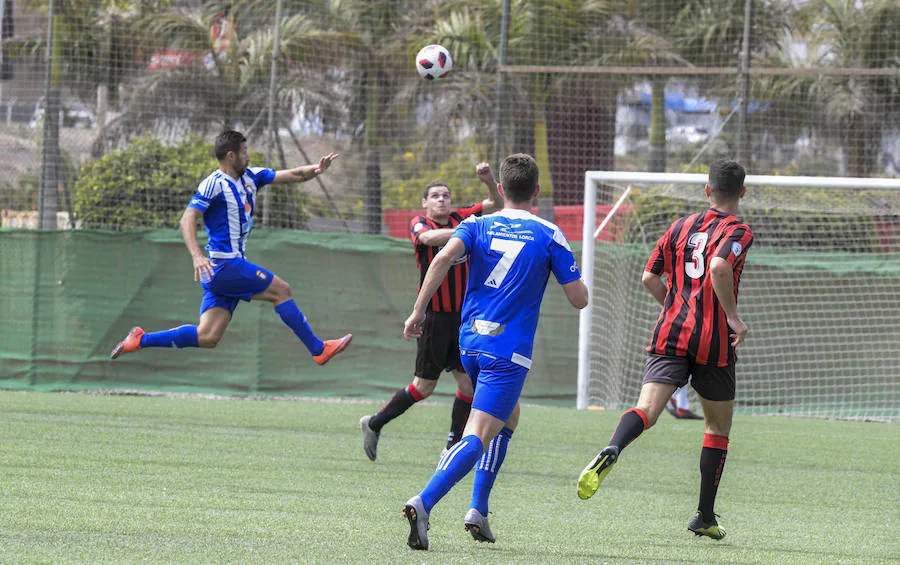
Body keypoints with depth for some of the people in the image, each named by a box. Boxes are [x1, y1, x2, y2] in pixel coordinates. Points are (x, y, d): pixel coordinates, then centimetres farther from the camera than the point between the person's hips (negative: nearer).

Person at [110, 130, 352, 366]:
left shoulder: (250, 177, 14)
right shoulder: (214, 184, -12)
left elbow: (290, 175, 15)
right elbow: (188, 219, -19)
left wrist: (315, 169, -5)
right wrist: (197, 255, -33)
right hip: (223, 265, -9)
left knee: (208, 337, 1)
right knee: (281, 290, -7)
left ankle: (140, 340, 5)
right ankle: (318, 349, 2)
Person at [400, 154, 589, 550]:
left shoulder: (478, 226, 7)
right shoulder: (549, 235, 0)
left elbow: (444, 257, -13)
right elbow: (579, 299, 0)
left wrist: (418, 310, -11)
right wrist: (572, 273, 22)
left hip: (470, 341, 5)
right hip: (508, 351, -5)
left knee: (508, 417, 27)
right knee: (477, 435, -12)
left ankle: (478, 510, 19)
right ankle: (423, 504, -34)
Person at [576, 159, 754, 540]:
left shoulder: (680, 227, 15)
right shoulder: (738, 232, -2)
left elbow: (649, 277, 16)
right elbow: (719, 267, -23)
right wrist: (733, 318, -15)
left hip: (669, 335, 3)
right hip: (714, 343, -3)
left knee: (646, 410, -13)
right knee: (718, 427, 15)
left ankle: (611, 452, -47)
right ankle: (705, 517, 16)